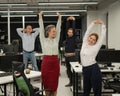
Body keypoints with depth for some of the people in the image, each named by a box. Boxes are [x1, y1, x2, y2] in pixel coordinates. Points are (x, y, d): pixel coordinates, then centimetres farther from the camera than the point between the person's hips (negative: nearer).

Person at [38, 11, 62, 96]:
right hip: (46, 62, -2)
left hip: (55, 62, 3)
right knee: (46, 82, 6)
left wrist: (59, 18, 0)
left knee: (54, 83, 7)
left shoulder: (56, 40, 9)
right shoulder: (43, 40, 2)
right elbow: (41, 29, -4)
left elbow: (58, 28, 5)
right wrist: (40, 17, -9)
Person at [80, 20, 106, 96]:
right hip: (85, 70, 5)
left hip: (94, 69, -5)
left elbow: (103, 36, -2)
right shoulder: (84, 43, 9)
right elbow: (88, 32, 9)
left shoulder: (96, 47, -2)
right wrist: (93, 23, 4)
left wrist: (103, 25, 0)